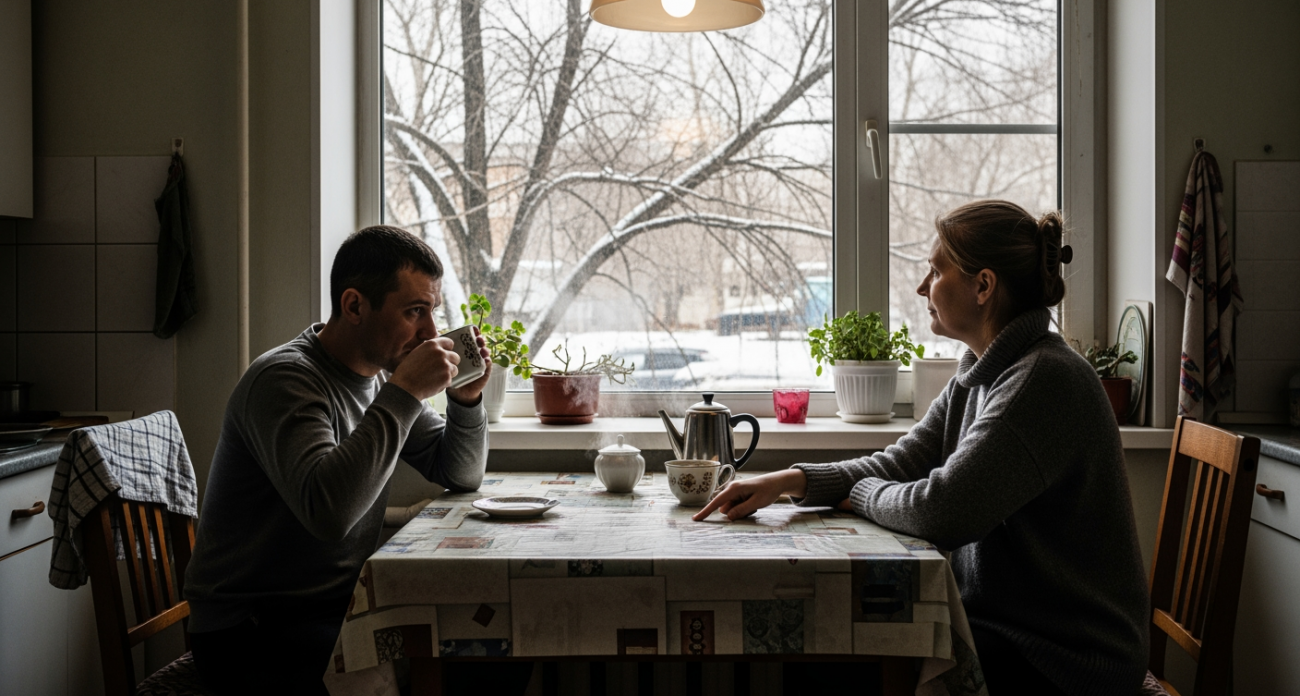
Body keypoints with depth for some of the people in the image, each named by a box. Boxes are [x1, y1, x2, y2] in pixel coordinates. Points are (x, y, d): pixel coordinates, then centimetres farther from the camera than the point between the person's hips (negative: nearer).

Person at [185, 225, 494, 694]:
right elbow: (329, 510, -37)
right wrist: (405, 393, -31)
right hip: (251, 630, -7)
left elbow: (462, 476, 13)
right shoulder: (285, 379, -19)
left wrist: (466, 400, -6)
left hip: (342, 604, 8)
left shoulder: (381, 375, 6)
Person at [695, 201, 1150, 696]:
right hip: (1003, 620, 8)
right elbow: (899, 464, 7)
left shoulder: (1046, 380, -23)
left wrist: (864, 494, -8)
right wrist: (791, 480, -8)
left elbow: (942, 510, -29)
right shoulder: (978, 377, 8)